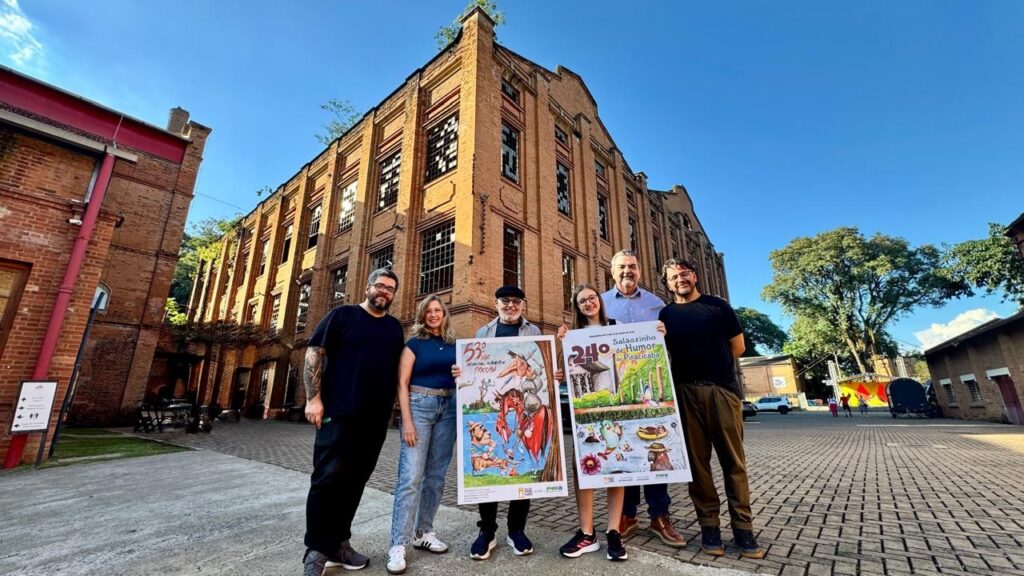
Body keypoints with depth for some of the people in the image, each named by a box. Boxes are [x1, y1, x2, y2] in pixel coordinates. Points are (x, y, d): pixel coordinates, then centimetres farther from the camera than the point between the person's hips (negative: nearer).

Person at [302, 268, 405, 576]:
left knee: (355, 480, 12)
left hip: (376, 418, 5)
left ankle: (338, 542, 26)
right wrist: (314, 398, -12)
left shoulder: (395, 327, 13)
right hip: (339, 412, -5)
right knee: (328, 478, -1)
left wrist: (396, 406, 9)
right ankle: (317, 549, 15)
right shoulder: (342, 315, 0)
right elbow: (314, 353, -5)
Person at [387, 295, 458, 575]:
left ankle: (423, 532, 24)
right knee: (411, 476, -7)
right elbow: (402, 384, -6)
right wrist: (407, 421, -13)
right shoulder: (414, 343, -1)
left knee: (436, 475, 10)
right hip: (420, 404, -4)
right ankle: (398, 545, 1)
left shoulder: (453, 344, 11)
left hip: (448, 407, 5)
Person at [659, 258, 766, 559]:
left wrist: (713, 367, 9)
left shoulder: (717, 305, 8)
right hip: (685, 392, 1)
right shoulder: (665, 314, 11)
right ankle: (709, 525, 14)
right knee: (697, 460, 4)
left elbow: (738, 346, 9)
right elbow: (663, 355, 11)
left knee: (733, 460, 2)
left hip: (723, 389, -1)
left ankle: (743, 528, 12)